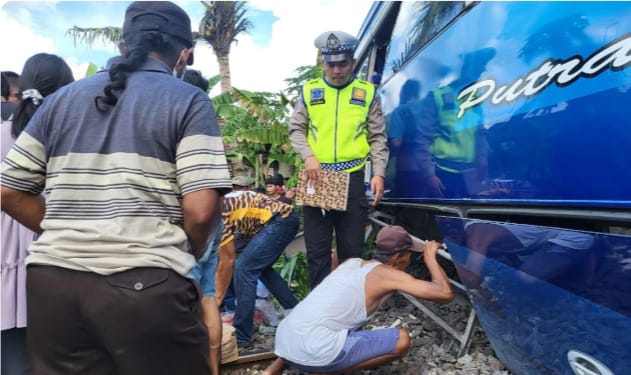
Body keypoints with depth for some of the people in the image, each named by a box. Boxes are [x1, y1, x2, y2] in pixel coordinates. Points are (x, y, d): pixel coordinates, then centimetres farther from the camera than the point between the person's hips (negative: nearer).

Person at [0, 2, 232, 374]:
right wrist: (186, 256, 4)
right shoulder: (190, 102, -4)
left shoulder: (60, 99, 12)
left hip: (52, 280, 5)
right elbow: (200, 211, -15)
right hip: (146, 286, -4)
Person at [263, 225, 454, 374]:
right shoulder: (388, 274, -1)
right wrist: (430, 258, 11)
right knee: (401, 339, 0)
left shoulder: (351, 262, 20)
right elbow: (445, 294, -3)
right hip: (313, 351, -8)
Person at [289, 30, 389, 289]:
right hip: (316, 178, 1)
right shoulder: (309, 91, 8)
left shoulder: (367, 92, 6)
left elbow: (378, 138, 6)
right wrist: (308, 155, -8)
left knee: (352, 247, 9)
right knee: (316, 247, 8)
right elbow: (295, 129, 10)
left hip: (352, 178, 0)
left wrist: (378, 173, -5)